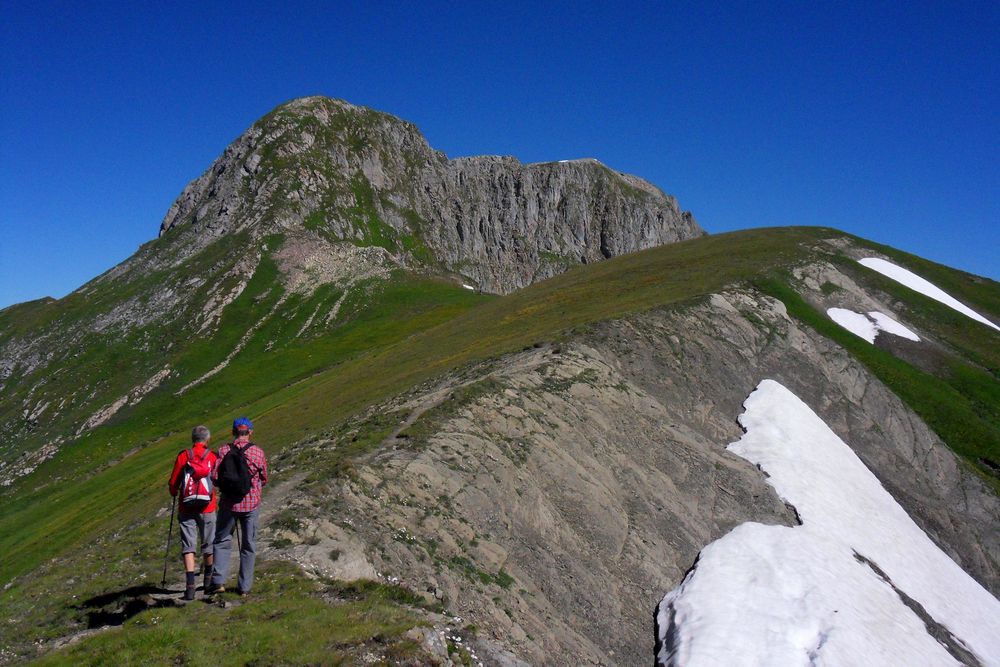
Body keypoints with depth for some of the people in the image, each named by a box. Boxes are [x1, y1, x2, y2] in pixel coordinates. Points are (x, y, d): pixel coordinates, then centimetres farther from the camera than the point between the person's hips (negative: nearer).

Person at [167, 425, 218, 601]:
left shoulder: (183, 456, -2)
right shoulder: (212, 456, -3)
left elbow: (173, 483, 0)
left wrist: (174, 494, 22)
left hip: (187, 508, 0)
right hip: (207, 508, 0)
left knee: (188, 546, 1)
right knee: (208, 544, 17)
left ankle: (190, 585, -10)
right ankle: (208, 578, 34)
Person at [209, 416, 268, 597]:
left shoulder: (223, 450, -7)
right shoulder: (258, 452, -6)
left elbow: (214, 476, -10)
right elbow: (264, 480, 3)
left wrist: (225, 486, 11)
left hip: (229, 503, 0)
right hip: (251, 504, 0)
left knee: (222, 542, 16)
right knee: (249, 546, 11)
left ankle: (219, 581, 6)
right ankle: (244, 587, 14)